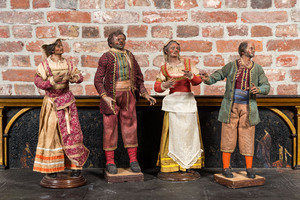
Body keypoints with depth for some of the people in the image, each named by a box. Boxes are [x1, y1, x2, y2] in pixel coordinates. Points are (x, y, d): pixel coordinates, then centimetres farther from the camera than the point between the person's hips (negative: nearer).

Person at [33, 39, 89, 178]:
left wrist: (72, 78, -17)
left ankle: (76, 166, 8)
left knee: (70, 131, 0)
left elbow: (80, 77, 5)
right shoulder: (44, 65, -3)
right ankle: (50, 167, 11)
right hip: (51, 102, -2)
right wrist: (53, 80, -25)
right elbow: (38, 81, -11)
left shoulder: (67, 64, 7)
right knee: (51, 132, 0)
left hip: (67, 101, 2)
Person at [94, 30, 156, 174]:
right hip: (111, 96, -4)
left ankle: (133, 160, 14)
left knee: (130, 126, 5)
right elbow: (98, 80, -7)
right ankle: (110, 162, 10)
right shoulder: (106, 57, -2)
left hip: (128, 96, 4)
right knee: (110, 127, 1)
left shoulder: (130, 56, 13)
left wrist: (145, 94, 8)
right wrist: (105, 97, -20)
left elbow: (139, 77, 18)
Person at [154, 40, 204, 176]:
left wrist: (191, 76, -18)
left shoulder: (187, 63, 10)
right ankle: (174, 164, 3)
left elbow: (198, 81, 3)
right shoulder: (164, 68, 7)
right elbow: (157, 87, 0)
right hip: (173, 102, -2)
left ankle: (187, 164, 11)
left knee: (189, 131, 1)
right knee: (174, 132, -5)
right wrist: (164, 85, -21)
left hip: (188, 101, 2)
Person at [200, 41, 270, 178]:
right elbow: (215, 77, 4)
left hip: (247, 107, 1)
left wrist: (258, 89, -22)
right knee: (228, 136, 0)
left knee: (247, 137, 2)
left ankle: (249, 168, 12)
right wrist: (207, 79, -19)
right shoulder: (231, 66, -1)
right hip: (231, 107, -1)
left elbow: (266, 87, 0)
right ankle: (226, 167, 9)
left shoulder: (257, 69, 1)